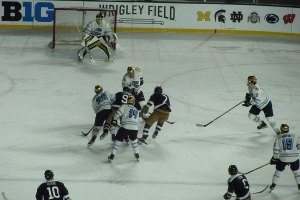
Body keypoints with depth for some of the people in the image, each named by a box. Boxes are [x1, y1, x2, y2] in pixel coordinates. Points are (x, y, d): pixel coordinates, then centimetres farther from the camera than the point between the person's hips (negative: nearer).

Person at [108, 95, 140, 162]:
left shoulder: (124, 106, 7)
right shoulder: (136, 110, 24)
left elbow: (118, 113, -6)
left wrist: (114, 120, 2)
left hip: (125, 127, -4)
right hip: (135, 128, 4)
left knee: (118, 140, 6)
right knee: (134, 140, 31)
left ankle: (112, 156, 1)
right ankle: (137, 155, 30)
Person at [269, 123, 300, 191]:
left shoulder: (279, 138, -1)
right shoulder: (294, 136, 0)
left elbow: (276, 149, -2)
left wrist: (274, 158, 9)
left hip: (283, 158, 0)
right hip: (294, 158, 0)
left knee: (278, 170, 18)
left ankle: (273, 185, 18)